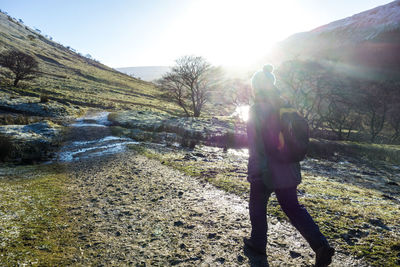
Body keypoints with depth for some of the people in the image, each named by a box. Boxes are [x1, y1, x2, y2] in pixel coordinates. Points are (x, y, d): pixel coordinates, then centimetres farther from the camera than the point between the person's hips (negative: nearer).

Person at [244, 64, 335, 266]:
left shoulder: (257, 109, -15)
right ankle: (321, 246, 8)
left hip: (265, 173, -6)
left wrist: (254, 172, -15)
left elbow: (256, 146, -19)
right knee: (293, 208, 17)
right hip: (288, 171, 6)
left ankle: (258, 243, 31)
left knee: (257, 206, 16)